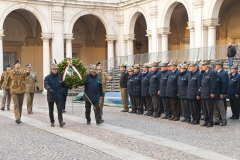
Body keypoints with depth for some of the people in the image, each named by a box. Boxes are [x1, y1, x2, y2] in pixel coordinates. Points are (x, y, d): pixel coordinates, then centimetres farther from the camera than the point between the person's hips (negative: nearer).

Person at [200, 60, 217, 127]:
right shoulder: (204, 73, 15)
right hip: (203, 94, 9)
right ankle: (206, 121, 20)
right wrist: (201, 88, 11)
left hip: (209, 95, -9)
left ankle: (210, 122, 4)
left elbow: (213, 84, -16)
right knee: (205, 109, 13)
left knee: (209, 109, -2)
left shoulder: (211, 73, -13)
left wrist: (212, 93, -18)